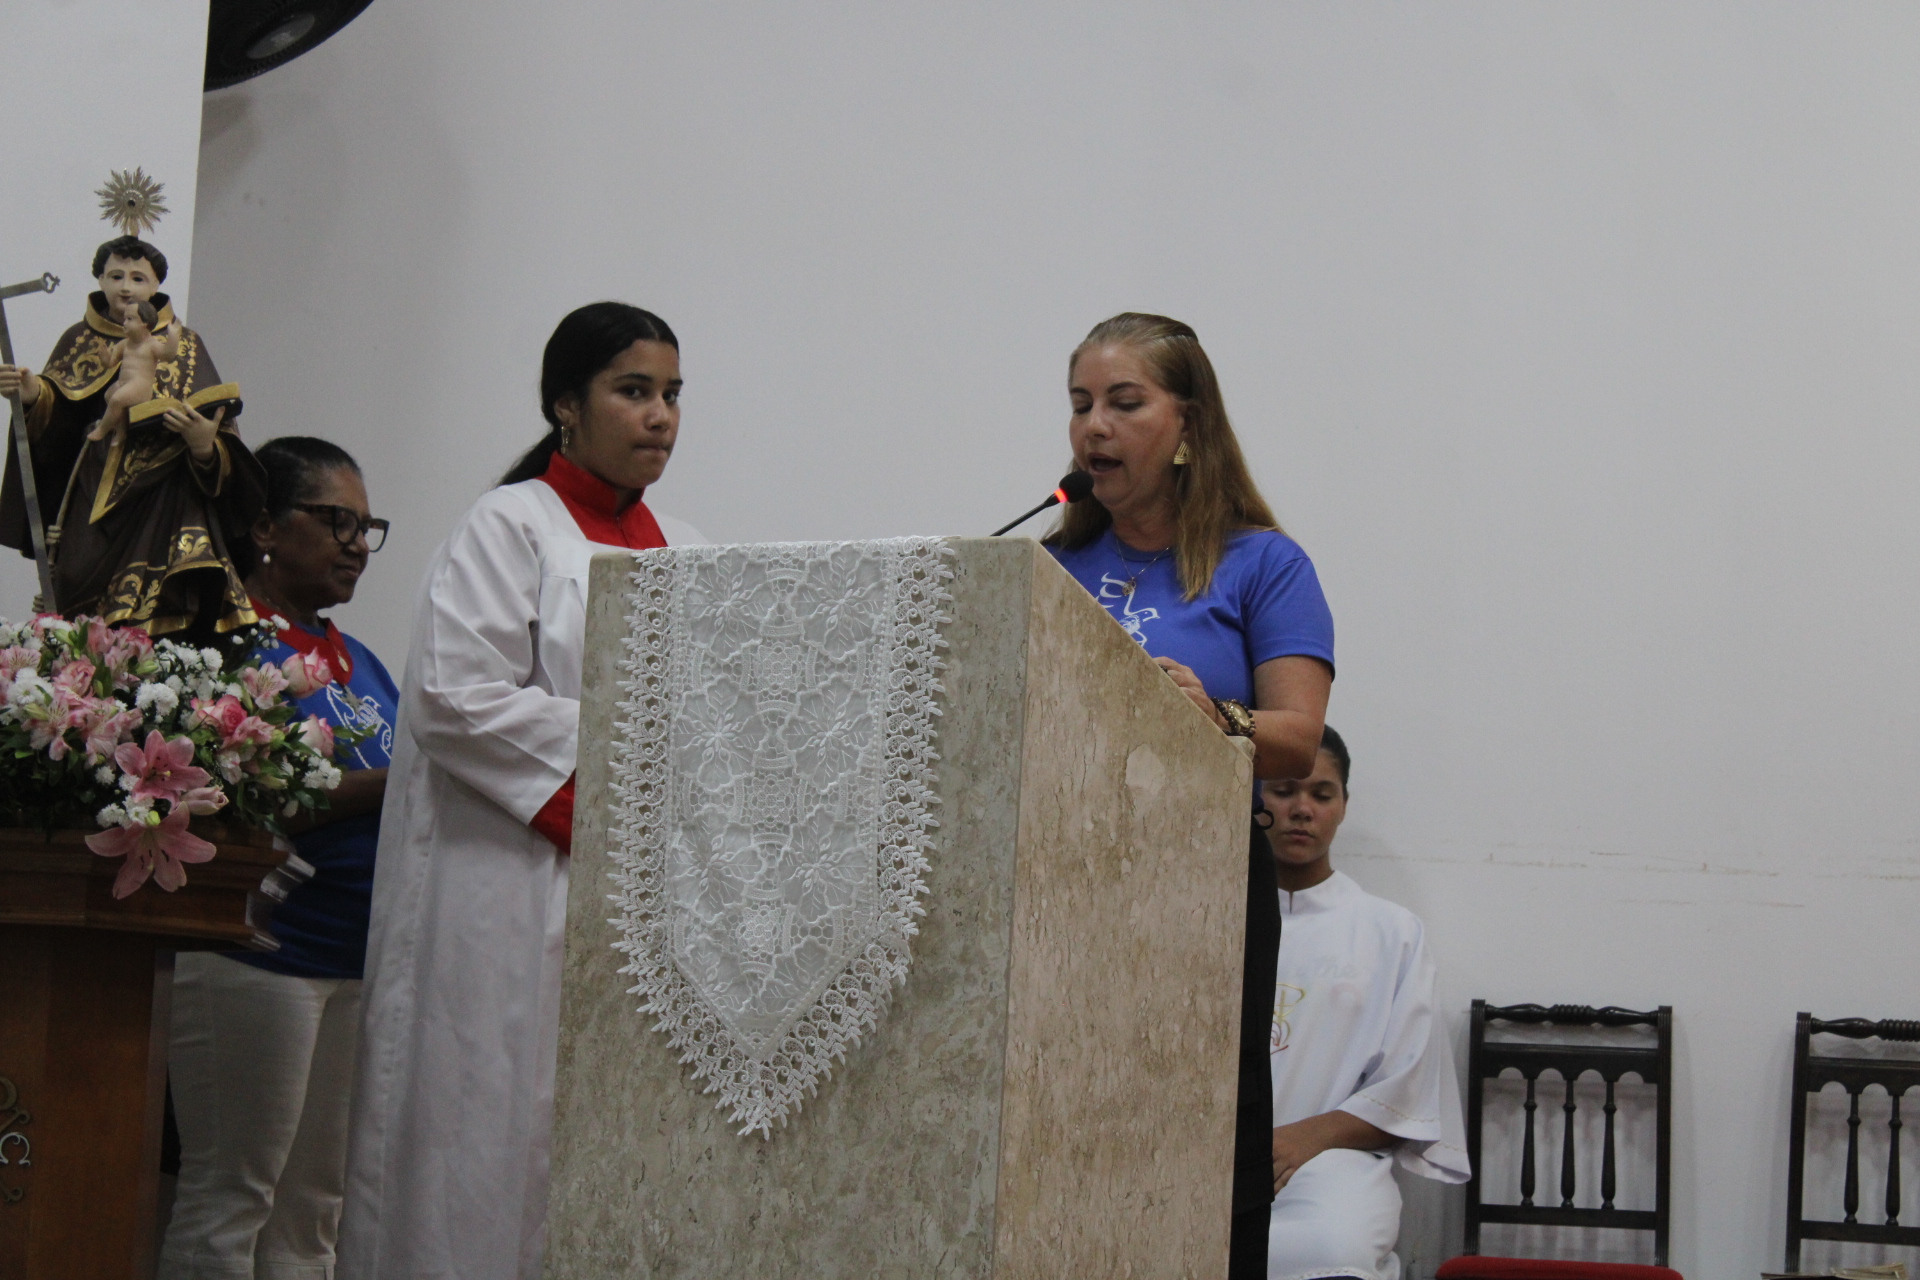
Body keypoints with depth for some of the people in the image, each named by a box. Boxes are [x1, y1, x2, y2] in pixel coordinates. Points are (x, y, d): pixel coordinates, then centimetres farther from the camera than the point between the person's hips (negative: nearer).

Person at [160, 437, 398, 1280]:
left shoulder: (358, 659, 19)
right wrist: (395, 784, -17)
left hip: (359, 957, 8)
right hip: (259, 950, -8)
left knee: (314, 1211, 10)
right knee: (229, 1201, -5)